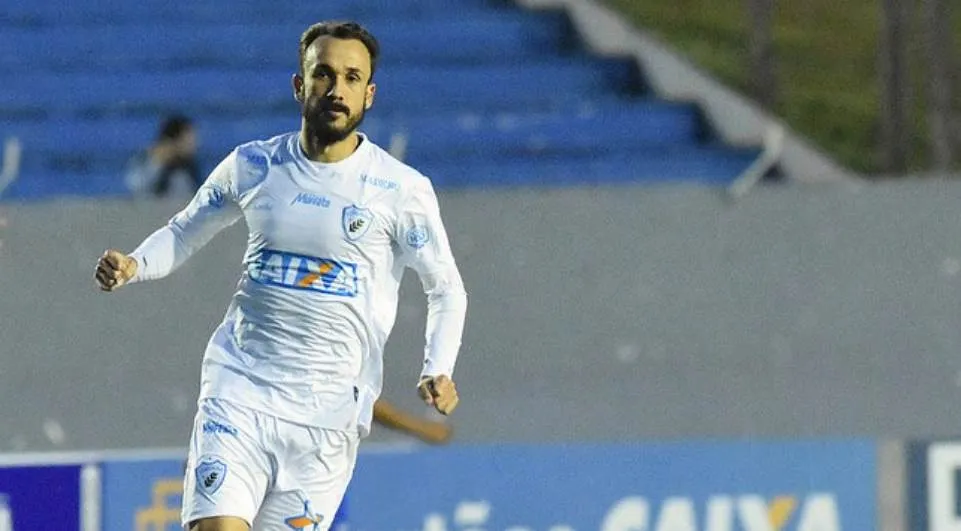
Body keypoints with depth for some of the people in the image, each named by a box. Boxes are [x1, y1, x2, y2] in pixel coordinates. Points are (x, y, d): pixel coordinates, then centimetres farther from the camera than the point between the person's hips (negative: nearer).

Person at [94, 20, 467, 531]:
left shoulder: (402, 189, -2)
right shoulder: (252, 166, 4)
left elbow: (446, 289, 7)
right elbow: (183, 232, 19)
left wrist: (438, 371, -9)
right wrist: (132, 266, -1)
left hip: (329, 410, -1)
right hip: (240, 386, 1)